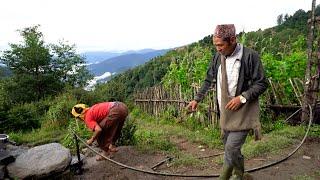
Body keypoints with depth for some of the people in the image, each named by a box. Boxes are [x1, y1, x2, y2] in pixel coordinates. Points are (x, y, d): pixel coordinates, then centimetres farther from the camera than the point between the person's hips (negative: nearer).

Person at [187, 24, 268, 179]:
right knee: (230, 148, 15)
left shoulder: (250, 56, -14)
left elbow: (262, 83, -10)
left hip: (242, 111, -6)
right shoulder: (218, 57, 3)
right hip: (224, 112, 6)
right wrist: (197, 99, 9)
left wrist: (242, 97, -21)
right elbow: (209, 80, 14)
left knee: (231, 148, -10)